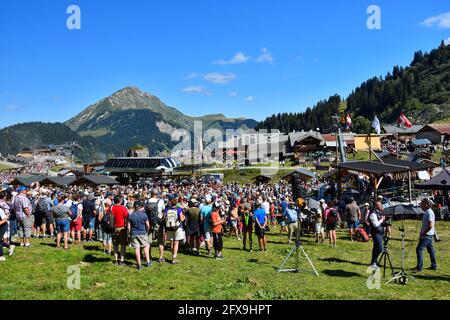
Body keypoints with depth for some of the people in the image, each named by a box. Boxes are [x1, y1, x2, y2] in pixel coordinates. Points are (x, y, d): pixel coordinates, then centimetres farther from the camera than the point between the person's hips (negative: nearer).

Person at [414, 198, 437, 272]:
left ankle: (419, 267, -8)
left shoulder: (429, 213, -19)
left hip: (427, 235, -10)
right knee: (430, 249, 15)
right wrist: (421, 233, 14)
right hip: (429, 235, 10)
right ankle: (434, 266, 24)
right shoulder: (427, 212, 12)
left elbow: (430, 226, -25)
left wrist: (422, 234, -19)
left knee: (419, 249, -9)